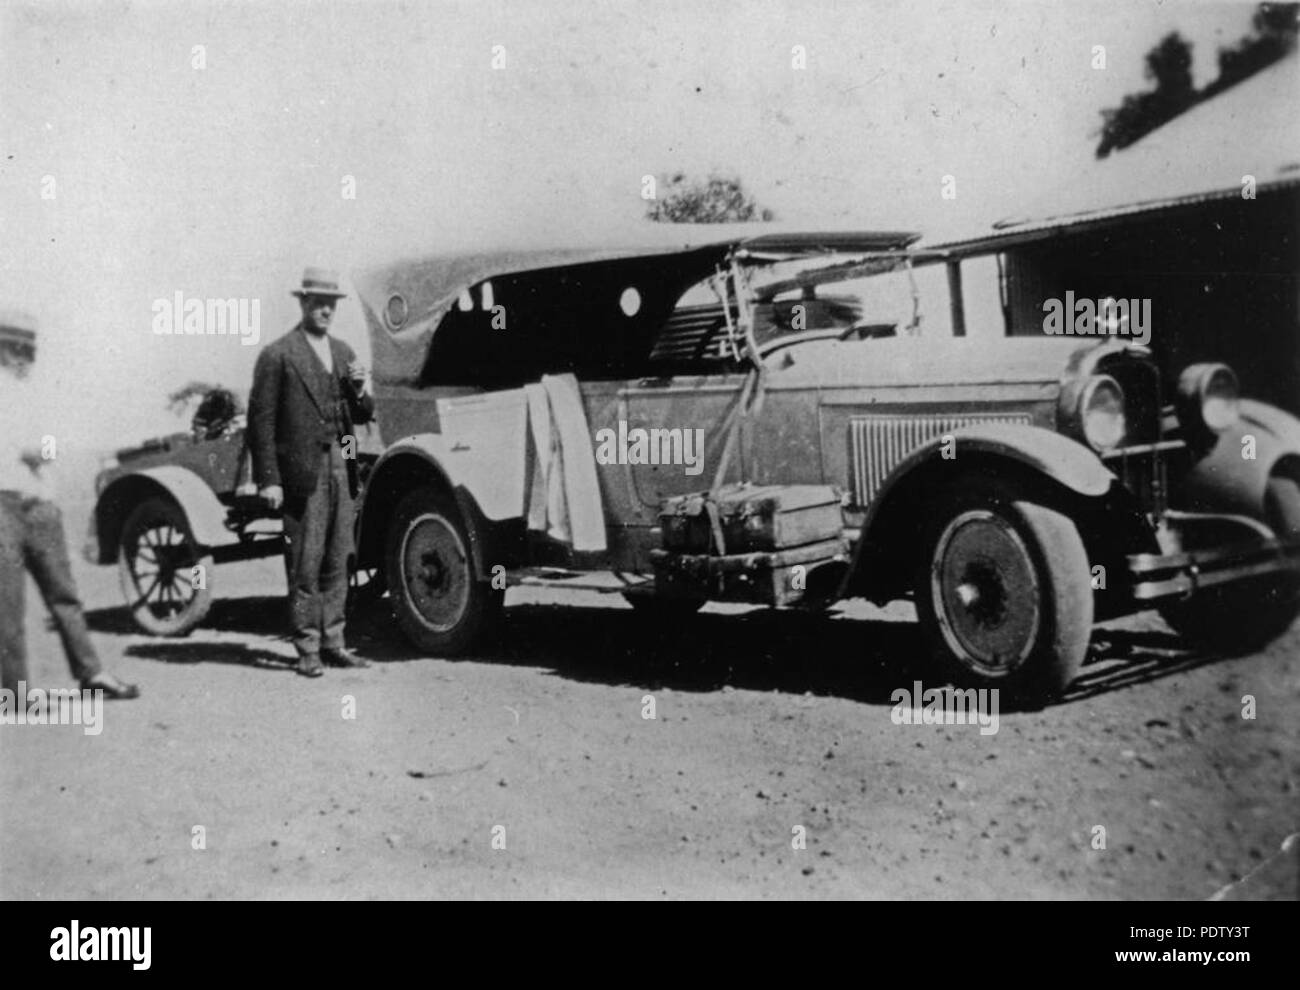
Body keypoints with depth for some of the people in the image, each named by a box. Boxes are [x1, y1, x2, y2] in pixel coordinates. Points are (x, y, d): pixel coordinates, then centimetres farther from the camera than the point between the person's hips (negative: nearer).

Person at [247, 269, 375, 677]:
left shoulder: (343, 352, 15)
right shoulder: (278, 356, -5)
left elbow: (360, 416, 18)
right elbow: (261, 421, -7)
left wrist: (362, 392, -4)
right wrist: (268, 480, -12)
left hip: (342, 470, 6)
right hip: (303, 473, -6)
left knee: (336, 563, 10)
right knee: (304, 566, -1)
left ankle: (332, 643, 18)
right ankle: (308, 649, 6)